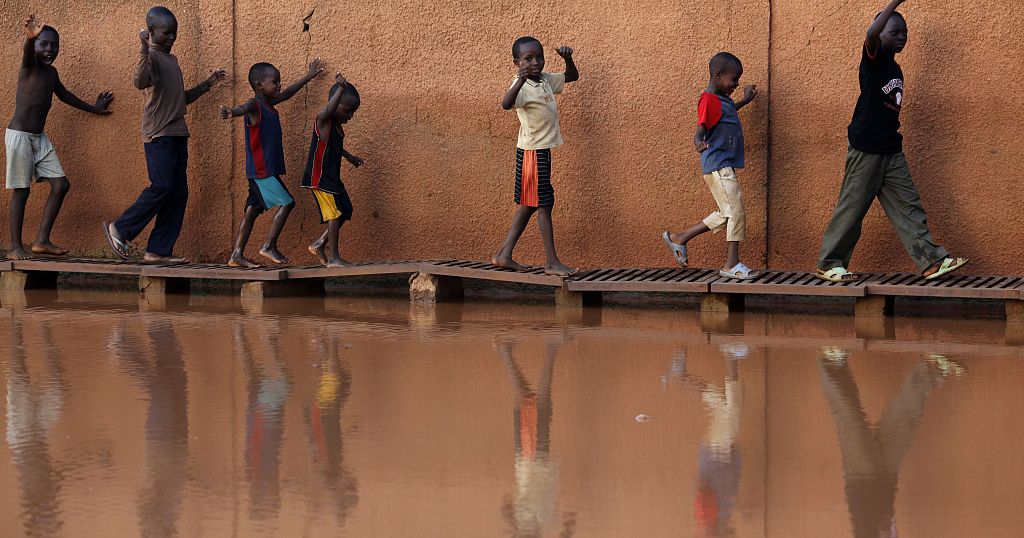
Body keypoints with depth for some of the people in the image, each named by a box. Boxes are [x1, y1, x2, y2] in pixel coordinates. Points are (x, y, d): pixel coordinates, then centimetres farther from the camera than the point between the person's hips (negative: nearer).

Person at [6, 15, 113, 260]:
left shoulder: (51, 72, 11)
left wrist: (93, 108, 43)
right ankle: (15, 247, 1)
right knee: (21, 191, -5)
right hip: (19, 135, -8)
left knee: (61, 185, 1)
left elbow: (63, 94, 30)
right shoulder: (29, 66, -12)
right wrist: (30, 38, -61)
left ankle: (42, 241, 6)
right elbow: (27, 53, -37)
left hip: (40, 138, 8)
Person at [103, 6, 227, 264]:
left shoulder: (172, 60, 20)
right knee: (162, 187, -15)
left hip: (178, 133, 9)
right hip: (158, 134, -9)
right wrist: (145, 50, -40)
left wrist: (208, 84, 25)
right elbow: (140, 82, -30)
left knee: (178, 194, 3)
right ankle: (120, 229, -1)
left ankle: (159, 251, 4)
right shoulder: (150, 57, -8)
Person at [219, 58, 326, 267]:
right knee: (286, 203, -10)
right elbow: (244, 108, -38)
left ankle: (237, 254, 5)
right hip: (262, 169, -9)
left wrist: (309, 76, 42)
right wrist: (231, 112, -62)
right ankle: (269, 246, -5)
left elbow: (287, 93, 31)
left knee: (252, 210, 6)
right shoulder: (254, 106, -14)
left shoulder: (269, 104, 13)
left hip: (267, 169, 9)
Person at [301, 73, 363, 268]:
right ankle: (333, 257, -3)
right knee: (335, 215, -9)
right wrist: (341, 88, -46)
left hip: (332, 178, 9)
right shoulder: (323, 119, -16)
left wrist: (349, 157, 31)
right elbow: (329, 109, -40)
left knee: (345, 211, 13)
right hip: (320, 178, -9)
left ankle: (319, 244, 22)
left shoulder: (337, 124, 11)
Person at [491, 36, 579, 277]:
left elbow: (572, 76, 21)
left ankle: (504, 255, 17)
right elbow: (506, 104, -39)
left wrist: (567, 59, 1)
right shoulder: (522, 86, -19)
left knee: (529, 204, 12)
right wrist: (520, 81, -53)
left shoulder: (546, 80, 7)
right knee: (543, 204, -4)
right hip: (532, 151, -9)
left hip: (542, 150, 9)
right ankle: (552, 262, 2)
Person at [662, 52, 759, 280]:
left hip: (725, 166, 10)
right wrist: (699, 142, -47)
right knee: (735, 211, -10)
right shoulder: (709, 101, -15)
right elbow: (701, 129, -26)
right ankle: (732, 264, -6)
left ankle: (679, 238, 22)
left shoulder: (723, 99, 15)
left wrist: (745, 101, 44)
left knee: (725, 215, 14)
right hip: (718, 166, -10)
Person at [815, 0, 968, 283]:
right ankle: (829, 264, 8)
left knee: (909, 206, 3)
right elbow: (871, 34, -32)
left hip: (891, 150, 8)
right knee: (852, 209, -1)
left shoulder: (895, 70, 16)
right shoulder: (874, 57, -8)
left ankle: (931, 260, 0)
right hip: (866, 149, -8)